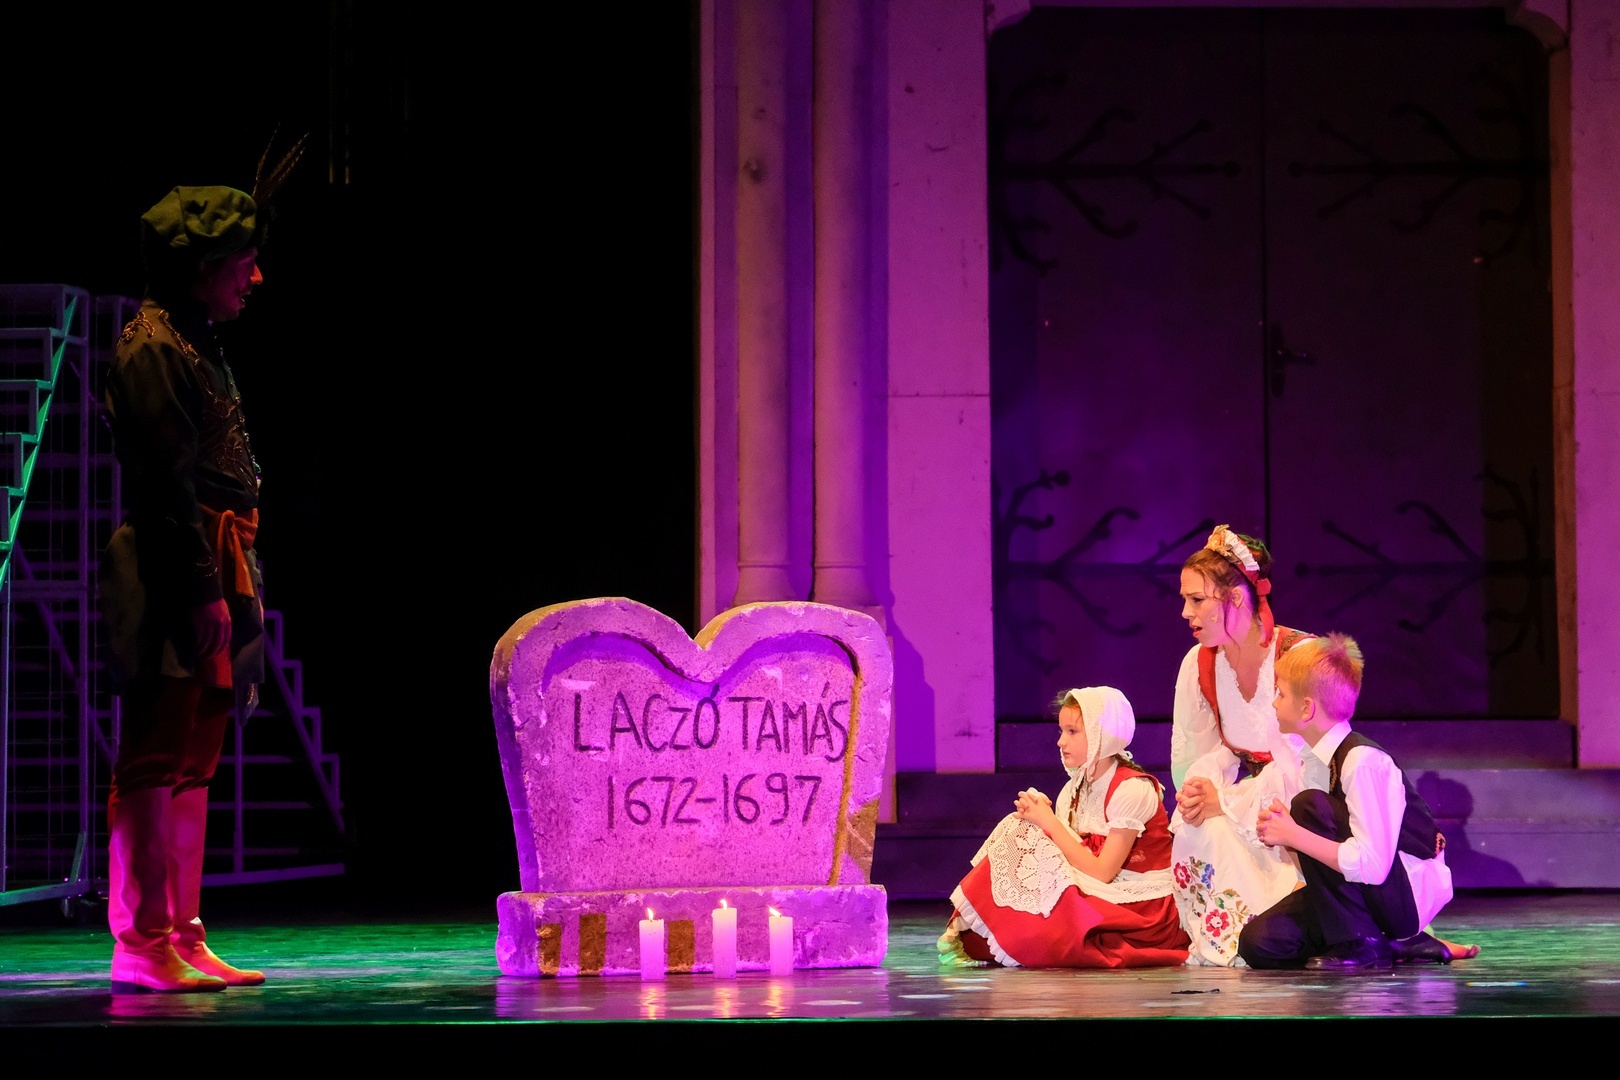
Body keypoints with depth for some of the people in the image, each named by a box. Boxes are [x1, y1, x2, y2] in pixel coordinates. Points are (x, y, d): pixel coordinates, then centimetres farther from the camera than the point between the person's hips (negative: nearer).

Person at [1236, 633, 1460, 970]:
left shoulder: (1363, 761, -21)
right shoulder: (1326, 757, 7)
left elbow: (1372, 865, -28)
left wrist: (1294, 834, -25)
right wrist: (1284, 832, -5)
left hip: (1411, 896, -9)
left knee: (1310, 805, -24)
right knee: (1258, 943, -4)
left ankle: (1359, 943, -13)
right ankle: (1397, 944, 5)